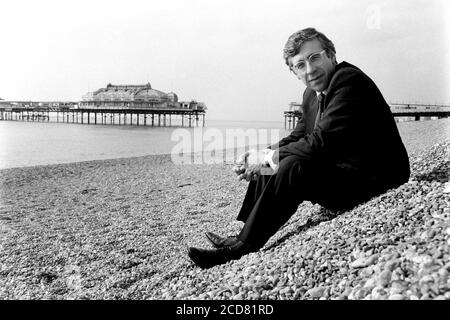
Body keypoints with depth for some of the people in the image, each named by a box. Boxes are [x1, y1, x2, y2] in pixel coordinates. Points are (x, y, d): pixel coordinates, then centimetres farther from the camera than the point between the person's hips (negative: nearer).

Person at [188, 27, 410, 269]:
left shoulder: (350, 80, -19)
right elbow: (298, 137, 12)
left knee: (294, 166, -27)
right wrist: (262, 158, -7)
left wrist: (267, 156, -18)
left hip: (372, 178, -9)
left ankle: (244, 247, -17)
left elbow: (322, 142, -27)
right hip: (338, 171, 10)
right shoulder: (312, 94, 9)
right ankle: (246, 236, 6)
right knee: (270, 168, 8)